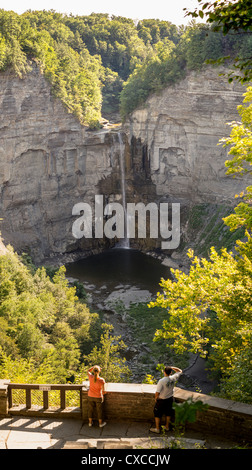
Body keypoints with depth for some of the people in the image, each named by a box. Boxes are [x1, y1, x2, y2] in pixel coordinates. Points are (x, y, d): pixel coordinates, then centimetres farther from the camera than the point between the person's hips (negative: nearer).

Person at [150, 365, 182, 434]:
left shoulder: (161, 381, -30)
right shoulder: (173, 378, -16)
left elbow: (157, 393, -27)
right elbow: (180, 371, 3)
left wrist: (156, 398, -7)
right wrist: (171, 368, -5)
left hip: (161, 400, -5)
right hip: (170, 399, 5)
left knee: (157, 414, 15)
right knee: (168, 413, 23)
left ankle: (157, 429, 25)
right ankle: (167, 427, 38)